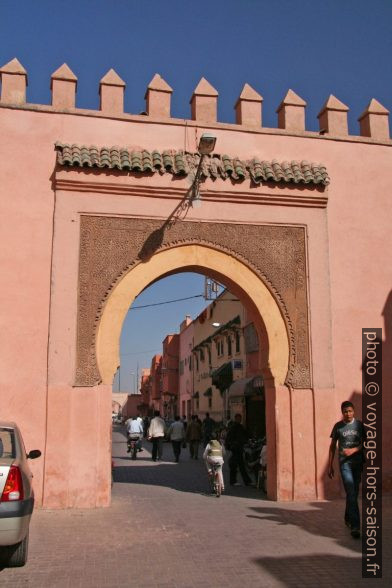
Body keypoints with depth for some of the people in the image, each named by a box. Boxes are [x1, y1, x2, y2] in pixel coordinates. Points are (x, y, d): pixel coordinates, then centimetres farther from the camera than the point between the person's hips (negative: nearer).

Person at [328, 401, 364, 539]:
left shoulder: (359, 425, 4)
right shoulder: (338, 426, 2)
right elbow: (332, 446, 7)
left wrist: (354, 450, -14)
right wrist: (330, 465, 6)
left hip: (358, 462, 2)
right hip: (344, 463, -2)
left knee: (354, 493, 11)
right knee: (351, 493, -12)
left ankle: (348, 518, 33)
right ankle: (355, 526, -14)